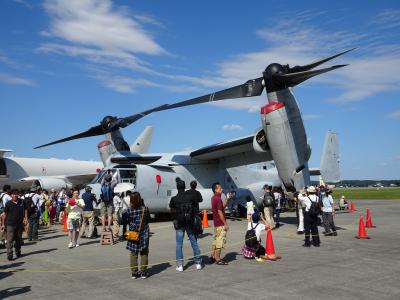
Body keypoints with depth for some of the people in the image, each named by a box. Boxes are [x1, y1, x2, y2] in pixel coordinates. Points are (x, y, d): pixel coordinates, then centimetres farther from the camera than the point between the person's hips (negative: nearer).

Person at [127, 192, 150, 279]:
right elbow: (148, 219, 4)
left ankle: (134, 272, 13)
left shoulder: (129, 210, -10)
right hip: (144, 233, 0)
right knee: (144, 253, 9)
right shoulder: (145, 209, -10)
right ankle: (143, 272, 12)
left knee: (133, 254, 10)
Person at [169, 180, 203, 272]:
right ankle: (198, 263, 15)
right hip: (190, 223, 2)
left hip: (179, 224, -2)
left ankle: (180, 265, 5)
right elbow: (196, 208, 0)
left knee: (179, 244, 5)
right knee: (194, 242, 11)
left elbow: (172, 210, 7)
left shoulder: (174, 199, -8)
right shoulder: (191, 196, -4)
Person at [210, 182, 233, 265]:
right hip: (220, 224, -10)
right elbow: (220, 212, -21)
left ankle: (212, 257, 21)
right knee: (220, 241, -3)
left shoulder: (214, 198, 13)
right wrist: (225, 223, -18)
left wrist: (228, 199, 11)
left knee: (216, 241, 17)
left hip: (216, 223, 10)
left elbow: (223, 206, 20)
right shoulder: (218, 199, -18)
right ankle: (218, 259, 2)